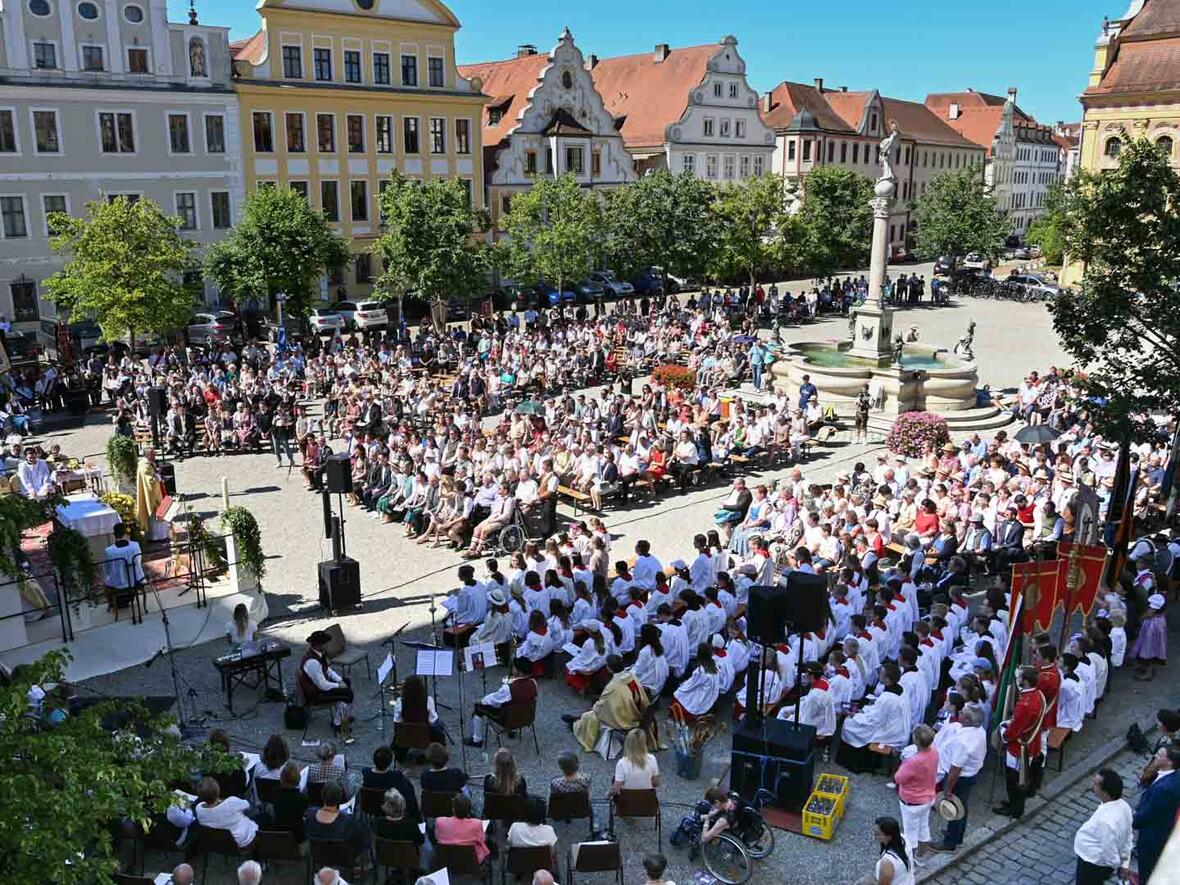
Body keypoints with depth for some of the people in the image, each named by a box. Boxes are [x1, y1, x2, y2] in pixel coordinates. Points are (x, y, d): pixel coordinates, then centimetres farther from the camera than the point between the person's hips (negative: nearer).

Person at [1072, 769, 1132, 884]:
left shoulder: (1106, 820, -40)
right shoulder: (1122, 805, -12)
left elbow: (1108, 851, -26)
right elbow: (1127, 837, 2)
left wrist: (1118, 866, -5)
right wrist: (1125, 863, 12)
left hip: (1093, 865, -8)